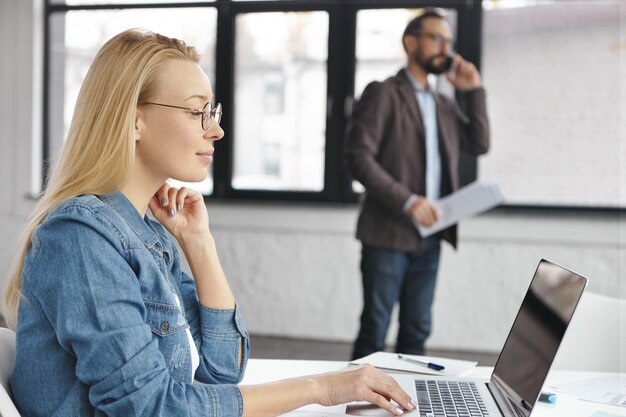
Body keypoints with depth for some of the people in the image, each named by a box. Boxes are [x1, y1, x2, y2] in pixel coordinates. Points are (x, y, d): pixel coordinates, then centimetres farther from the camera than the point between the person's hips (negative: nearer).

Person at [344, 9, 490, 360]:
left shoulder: (445, 105, 19)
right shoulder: (383, 94, -3)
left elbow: (479, 144, 11)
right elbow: (358, 156, -13)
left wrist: (474, 91, 5)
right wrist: (406, 200, -20)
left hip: (429, 237, 7)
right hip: (388, 234, -6)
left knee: (417, 332, 11)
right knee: (374, 333, -1)